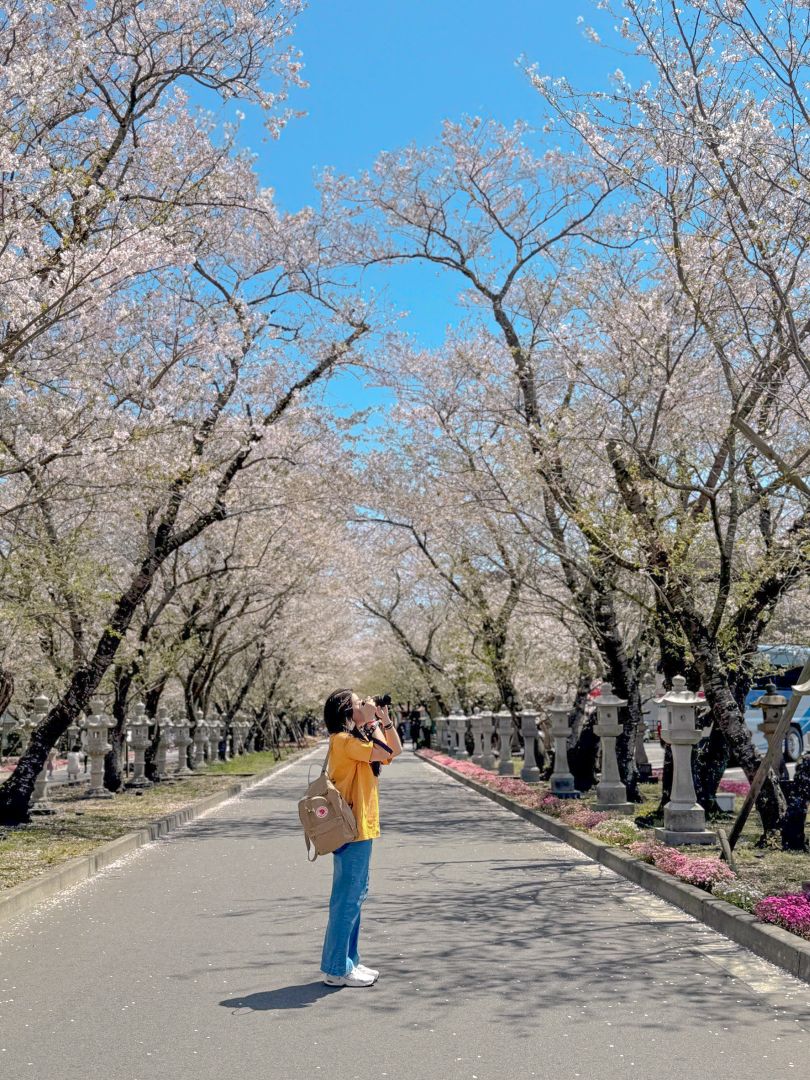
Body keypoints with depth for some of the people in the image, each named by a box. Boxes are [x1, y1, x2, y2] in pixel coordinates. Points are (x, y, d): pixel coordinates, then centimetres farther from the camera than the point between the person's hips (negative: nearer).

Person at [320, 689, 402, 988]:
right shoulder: (343, 740, -15)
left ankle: (348, 961, 25)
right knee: (347, 898, -4)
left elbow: (395, 750, 17)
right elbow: (385, 754, -22)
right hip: (351, 831, -10)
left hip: (361, 829, 10)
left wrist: (384, 719, 7)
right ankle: (336, 969, 3)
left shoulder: (357, 739, 15)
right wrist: (373, 721, -13)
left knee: (356, 895, 16)